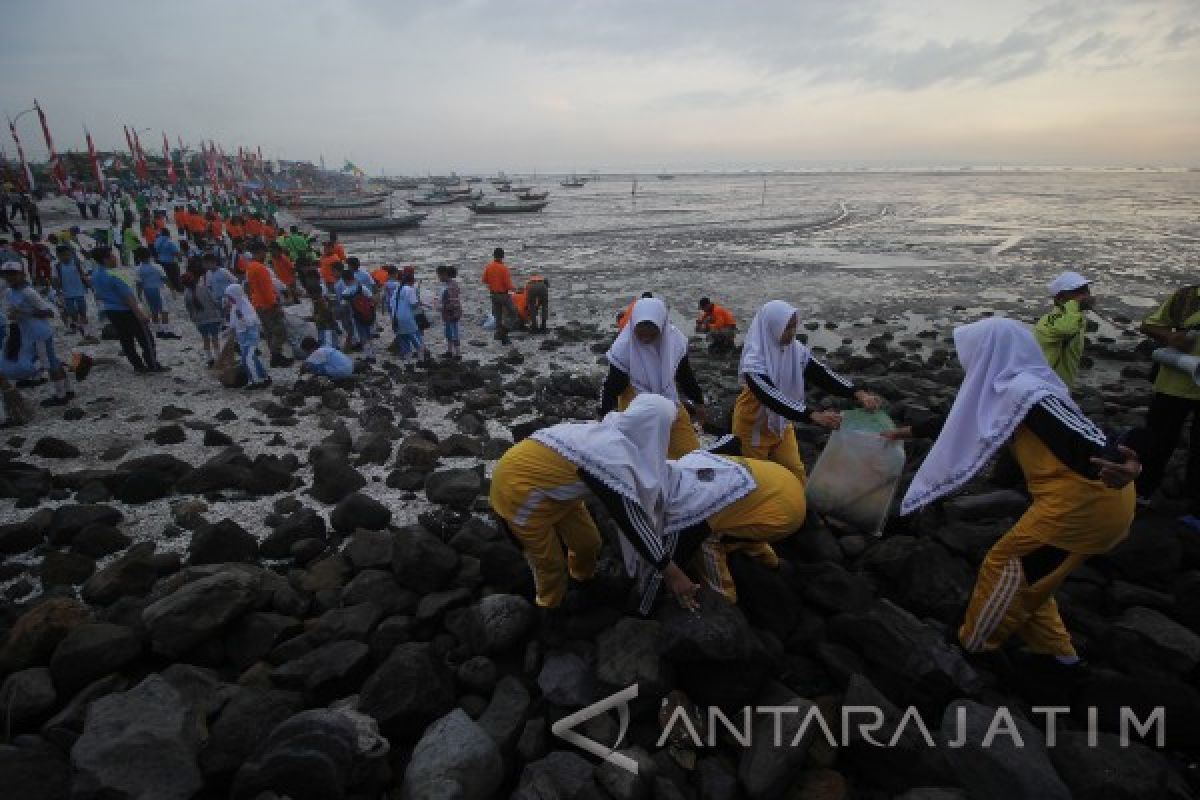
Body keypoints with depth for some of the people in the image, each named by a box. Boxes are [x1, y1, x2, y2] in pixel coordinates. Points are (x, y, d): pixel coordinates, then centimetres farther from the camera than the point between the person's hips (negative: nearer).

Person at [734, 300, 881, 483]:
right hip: (753, 426, -5)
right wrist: (814, 416, -49)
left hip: (781, 423, 5)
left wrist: (858, 394, -32)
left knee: (796, 475, 11)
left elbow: (822, 375, -16)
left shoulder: (797, 351, -11)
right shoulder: (753, 361, -30)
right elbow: (772, 398, -40)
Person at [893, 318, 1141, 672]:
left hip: (1083, 502, -9)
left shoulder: (1023, 390, -20)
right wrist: (907, 431, 33)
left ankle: (975, 642, 24)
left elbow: (1078, 431, -34)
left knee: (1005, 565, 6)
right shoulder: (1010, 388, 11)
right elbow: (961, 421, 24)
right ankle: (1056, 652, 33)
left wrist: (1116, 462, -55)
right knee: (1028, 574, 21)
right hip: (1089, 499, 9)